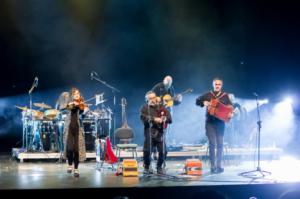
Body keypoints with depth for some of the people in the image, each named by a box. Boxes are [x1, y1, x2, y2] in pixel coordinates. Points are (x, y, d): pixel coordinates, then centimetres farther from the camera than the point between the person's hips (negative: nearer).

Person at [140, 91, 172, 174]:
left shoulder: (162, 107, 16)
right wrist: (154, 119, -19)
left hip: (160, 132, 2)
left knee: (163, 151, -8)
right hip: (149, 132, -2)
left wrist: (164, 119, -13)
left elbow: (170, 119, 9)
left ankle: (159, 167, 13)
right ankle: (147, 167, 13)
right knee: (147, 151, -10)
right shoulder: (145, 108, 8)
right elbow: (143, 118, -10)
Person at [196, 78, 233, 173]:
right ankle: (213, 166, -2)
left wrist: (231, 113, -14)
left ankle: (219, 165, 9)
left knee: (220, 144, 1)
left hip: (220, 123, 1)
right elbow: (197, 101, 10)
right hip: (210, 122, -1)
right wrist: (204, 102, -9)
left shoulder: (225, 96, 8)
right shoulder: (208, 95, 8)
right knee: (212, 144, -6)